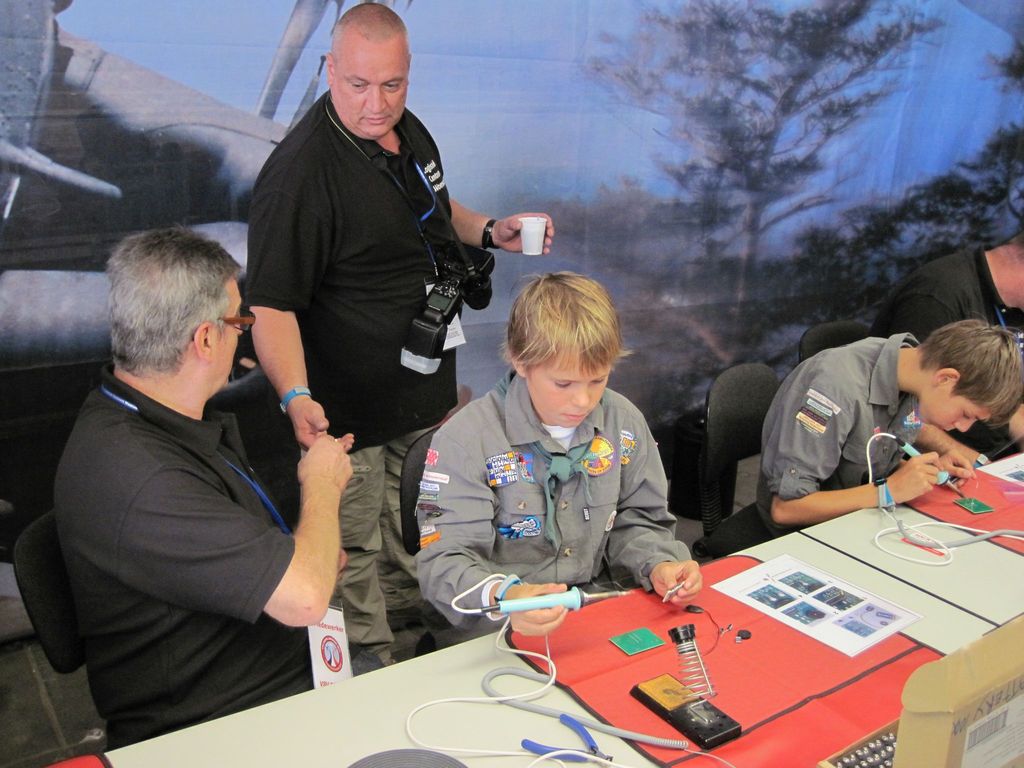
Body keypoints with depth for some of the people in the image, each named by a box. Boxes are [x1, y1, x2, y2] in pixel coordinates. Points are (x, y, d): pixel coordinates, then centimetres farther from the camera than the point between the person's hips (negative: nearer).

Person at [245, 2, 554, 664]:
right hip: (350, 410, -8)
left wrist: (489, 232, 5)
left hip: (428, 390, 9)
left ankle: (416, 630, 52)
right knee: (353, 550, 6)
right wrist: (297, 396, -38)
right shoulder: (301, 170, -25)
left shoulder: (410, 132, 3)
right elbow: (271, 304, -25)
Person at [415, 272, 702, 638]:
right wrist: (501, 596, -37)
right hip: (504, 633, -2)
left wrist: (657, 564, -9)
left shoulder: (624, 422, 3)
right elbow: (443, 561, -16)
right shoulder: (465, 439, -13)